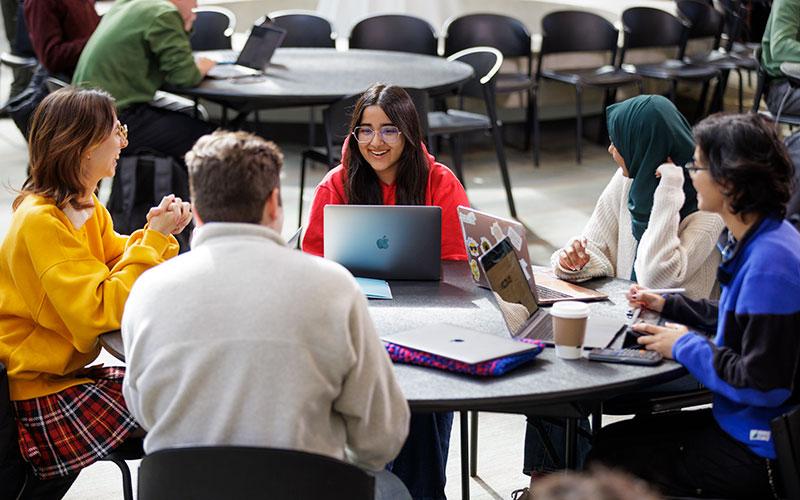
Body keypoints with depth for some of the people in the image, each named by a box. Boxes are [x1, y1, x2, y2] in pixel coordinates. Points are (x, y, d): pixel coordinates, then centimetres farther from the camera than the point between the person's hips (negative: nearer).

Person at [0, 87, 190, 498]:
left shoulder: (89, 208, 6)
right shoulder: (41, 221, -22)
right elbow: (102, 312, -27)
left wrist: (160, 233, -10)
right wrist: (154, 237, -23)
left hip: (67, 370, 9)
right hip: (36, 393, -9)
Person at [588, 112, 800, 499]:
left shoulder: (768, 264, -29)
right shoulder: (761, 239, 3)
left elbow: (763, 386, -27)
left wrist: (686, 346, -15)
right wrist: (667, 306, 16)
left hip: (759, 450, -10)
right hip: (745, 424, 10)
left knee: (607, 453, 4)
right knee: (614, 437, 18)